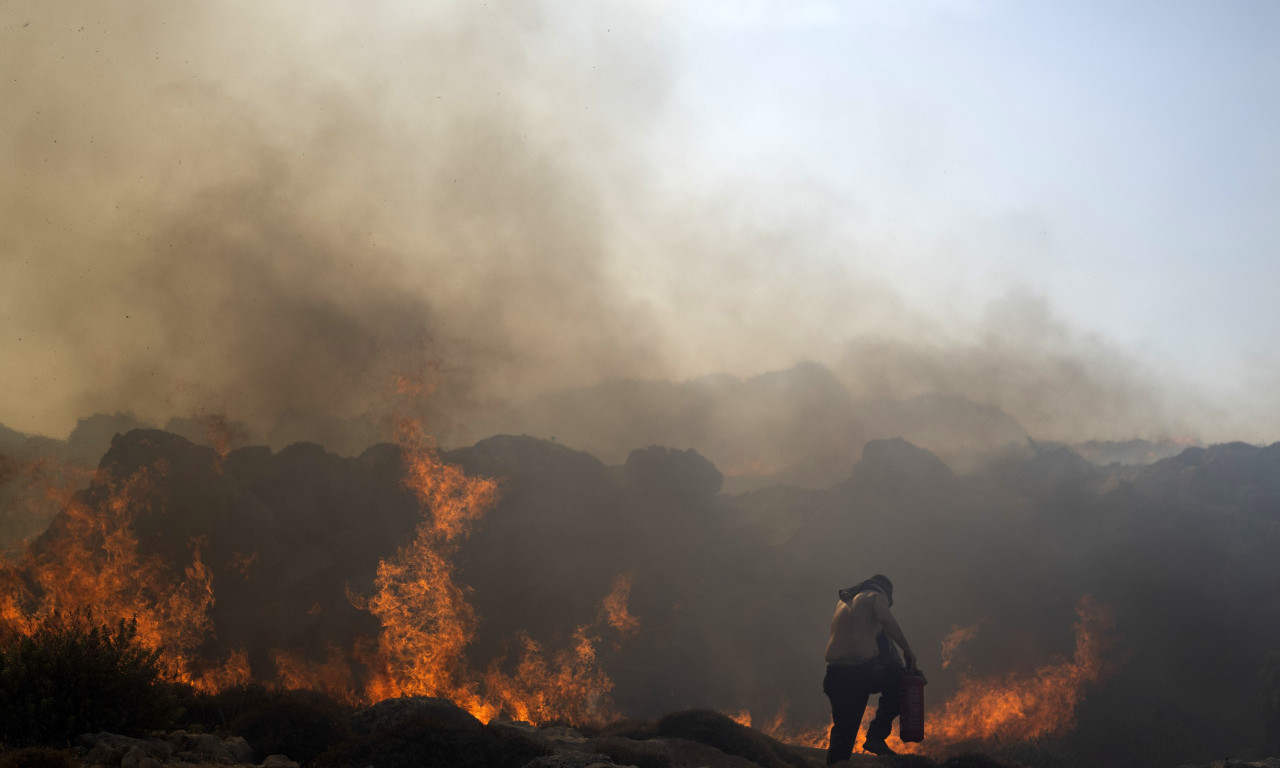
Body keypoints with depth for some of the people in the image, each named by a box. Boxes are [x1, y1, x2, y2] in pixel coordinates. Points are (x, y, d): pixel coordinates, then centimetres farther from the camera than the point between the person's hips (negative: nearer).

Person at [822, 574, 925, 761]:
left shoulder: (842, 602, 28)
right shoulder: (876, 596, 7)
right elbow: (885, 618, -13)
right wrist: (907, 650, -10)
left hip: (836, 673, 6)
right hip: (862, 667, -6)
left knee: (843, 729, 13)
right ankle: (876, 735, 6)